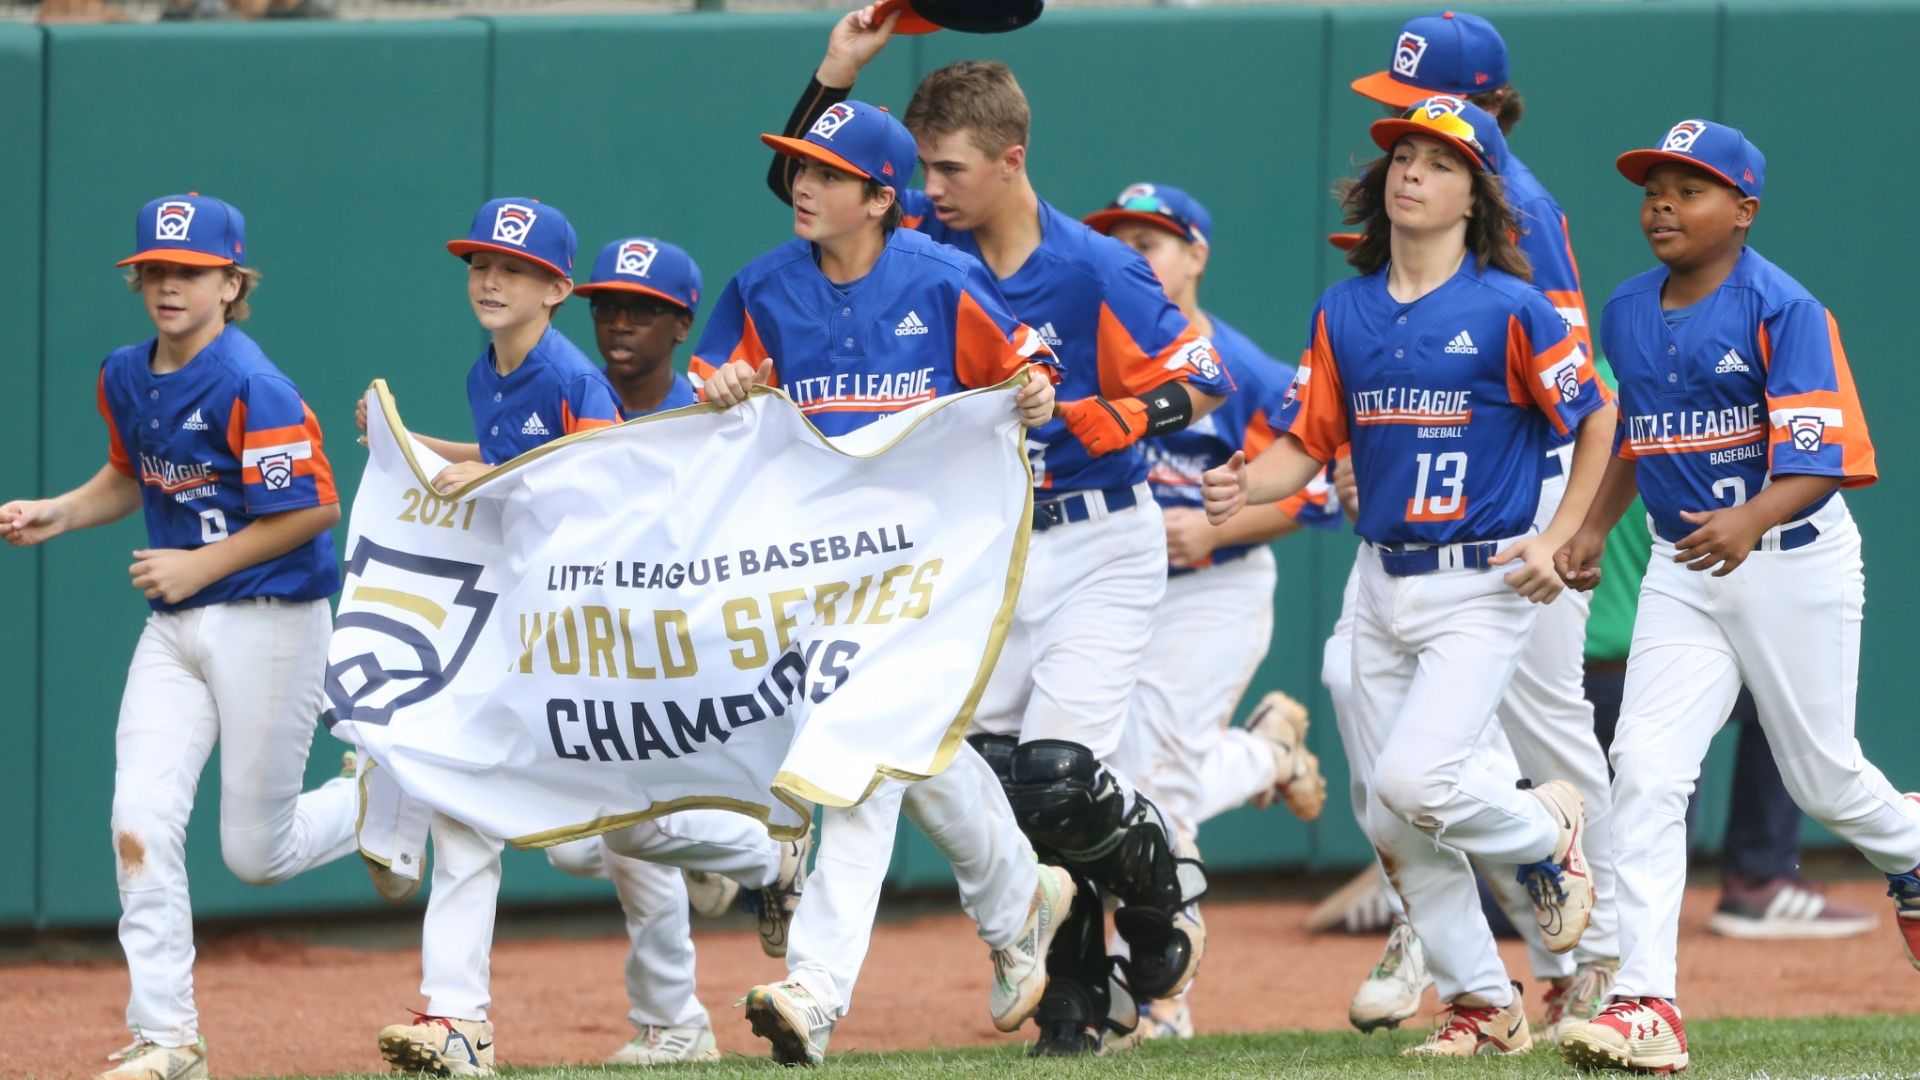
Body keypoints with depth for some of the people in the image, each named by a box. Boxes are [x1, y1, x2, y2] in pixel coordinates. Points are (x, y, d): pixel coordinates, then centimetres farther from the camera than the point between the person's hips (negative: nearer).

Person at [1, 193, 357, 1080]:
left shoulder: (249, 388, -18)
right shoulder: (126, 379, 6)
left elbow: (315, 508, -18)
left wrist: (201, 565, -16)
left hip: (267, 620, -7)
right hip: (174, 631, 7)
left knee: (256, 855, 1)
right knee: (140, 823, -9)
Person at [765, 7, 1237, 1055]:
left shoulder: (1095, 271, -15)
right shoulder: (932, 245, 0)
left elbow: (1200, 380, -12)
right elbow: (802, 184, 5)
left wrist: (1113, 422, -29)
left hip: (1099, 546, -6)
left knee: (1058, 781, -17)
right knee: (998, 784, 0)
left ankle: (1163, 888, 15)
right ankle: (1081, 998, 13)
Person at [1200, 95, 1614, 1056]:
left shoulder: (1508, 310, -9)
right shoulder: (1343, 313, 6)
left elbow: (1596, 420, -1)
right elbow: (1304, 446, 6)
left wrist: (1556, 543, -9)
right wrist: (1242, 488, -16)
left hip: (1483, 587, -6)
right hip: (1383, 582, 6)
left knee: (1414, 782, -20)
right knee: (1393, 822, 6)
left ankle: (1547, 835, 11)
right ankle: (1482, 1005, 19)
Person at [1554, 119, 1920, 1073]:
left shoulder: (1785, 313, -15)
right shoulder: (1626, 315, 6)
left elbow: (1821, 459, -23)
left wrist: (1750, 523, -40)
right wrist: (1593, 529, 9)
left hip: (1794, 558, -5)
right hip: (1683, 569, 5)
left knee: (1821, 776, 8)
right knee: (1644, 769, -13)